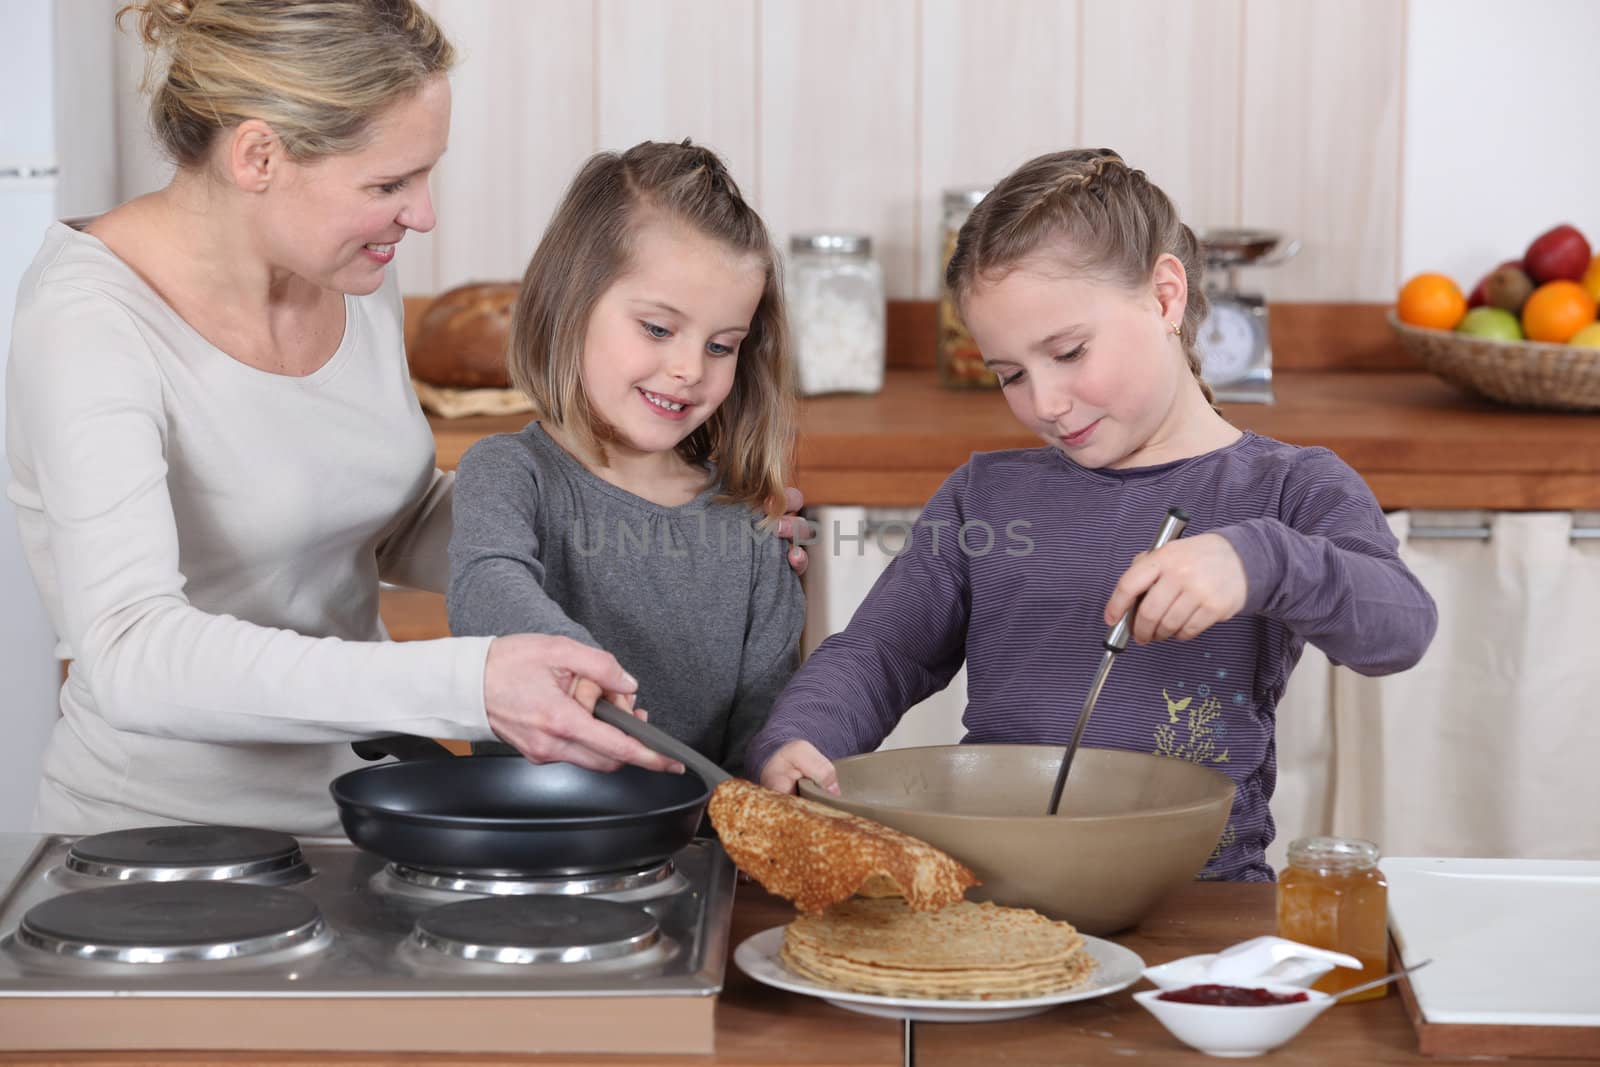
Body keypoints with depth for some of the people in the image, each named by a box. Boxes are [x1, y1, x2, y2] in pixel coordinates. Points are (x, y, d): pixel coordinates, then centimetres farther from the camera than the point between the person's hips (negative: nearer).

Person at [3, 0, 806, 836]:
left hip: (355, 821, 6)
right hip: (155, 836, -6)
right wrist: (462, 688, -41)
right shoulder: (88, 322, -20)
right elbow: (131, 656, -33)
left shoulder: (354, 281, 2)